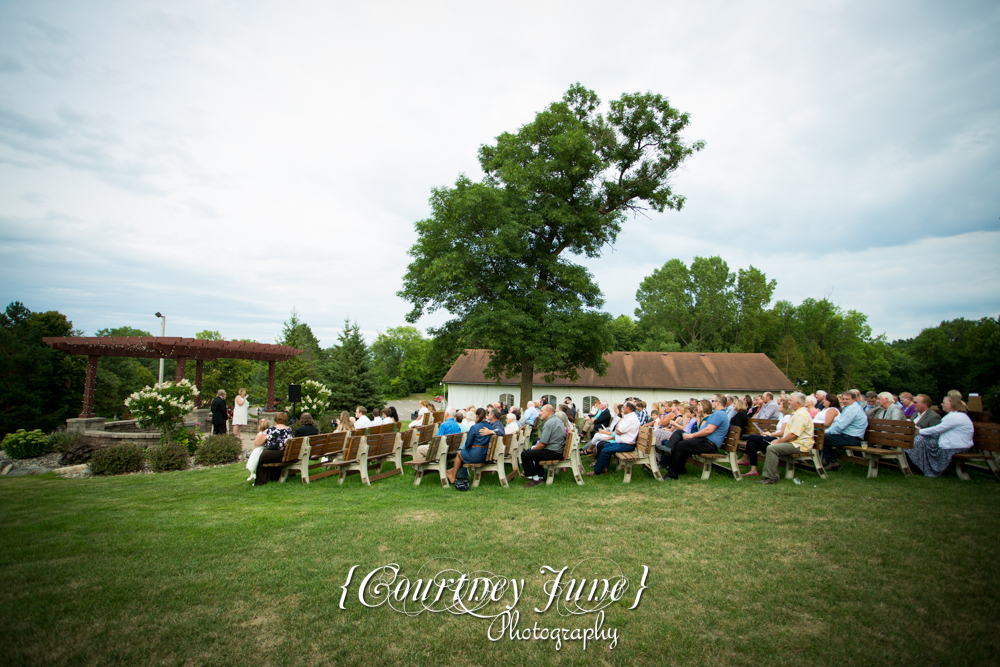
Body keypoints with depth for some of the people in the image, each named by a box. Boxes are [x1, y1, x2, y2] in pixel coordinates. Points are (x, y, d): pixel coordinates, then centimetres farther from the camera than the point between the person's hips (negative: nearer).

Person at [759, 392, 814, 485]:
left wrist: (780, 441, -12)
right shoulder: (798, 413, 19)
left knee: (772, 448, -23)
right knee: (771, 447, 6)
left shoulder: (801, 415, -19)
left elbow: (794, 435, -24)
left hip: (800, 445, -11)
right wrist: (780, 439, 11)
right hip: (796, 443, 11)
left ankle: (771, 478, -17)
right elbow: (790, 431, 24)